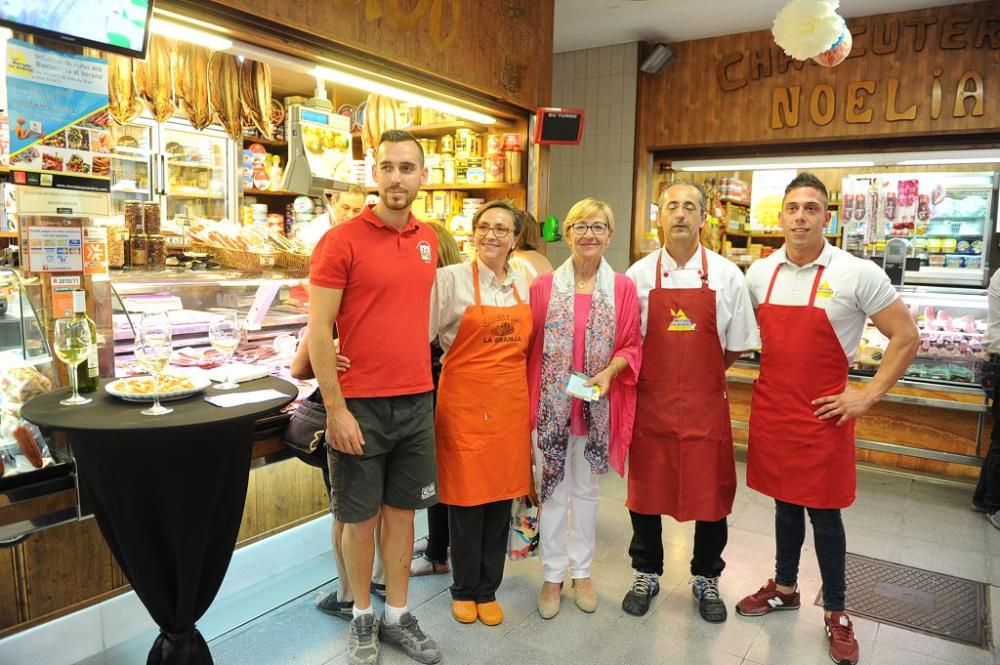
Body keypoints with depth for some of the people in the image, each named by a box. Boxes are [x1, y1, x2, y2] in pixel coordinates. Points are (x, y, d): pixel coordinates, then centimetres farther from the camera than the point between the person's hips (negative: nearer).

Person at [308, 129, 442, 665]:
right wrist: (335, 409, -14)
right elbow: (318, 331, -12)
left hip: (417, 401, 5)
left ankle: (398, 616, 31)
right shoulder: (341, 240, -10)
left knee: (403, 510, 14)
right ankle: (363, 618, 31)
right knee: (362, 516, 10)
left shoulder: (428, 241, 8)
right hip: (360, 404, -5)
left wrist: (424, 385, 15)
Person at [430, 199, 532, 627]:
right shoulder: (451, 279, -7)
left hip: (510, 403, 5)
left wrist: (527, 398, 15)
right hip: (465, 401, -4)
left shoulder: (524, 285, 9)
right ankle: (464, 590, 27)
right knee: (466, 498, 5)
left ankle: (488, 590, 29)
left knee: (501, 497, 11)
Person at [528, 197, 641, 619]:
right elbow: (531, 346, 1)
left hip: (598, 405, 1)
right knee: (552, 488, 8)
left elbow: (630, 347, 2)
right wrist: (529, 400, -4)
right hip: (551, 404, 0)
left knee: (586, 488, 14)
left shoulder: (622, 288, 0)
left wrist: (608, 372, -16)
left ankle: (581, 571, 31)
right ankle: (552, 575, 24)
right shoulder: (544, 286, 0)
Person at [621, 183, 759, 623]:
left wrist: (701, 374, 6)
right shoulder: (638, 274, -1)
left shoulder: (726, 275, 0)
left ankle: (706, 579, 34)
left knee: (710, 492, 10)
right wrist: (664, 374, 1)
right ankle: (646, 575, 32)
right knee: (647, 489, 11)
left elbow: (738, 345, 7)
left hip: (706, 404, 0)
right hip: (651, 402, 0)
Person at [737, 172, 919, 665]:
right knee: (785, 503, 18)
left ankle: (836, 614, 26)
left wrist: (869, 396, -8)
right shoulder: (760, 274, 1)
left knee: (824, 514, 7)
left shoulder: (857, 274, -11)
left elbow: (906, 337, -5)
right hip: (771, 409, 4)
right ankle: (783, 588, 37)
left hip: (822, 415, -3)